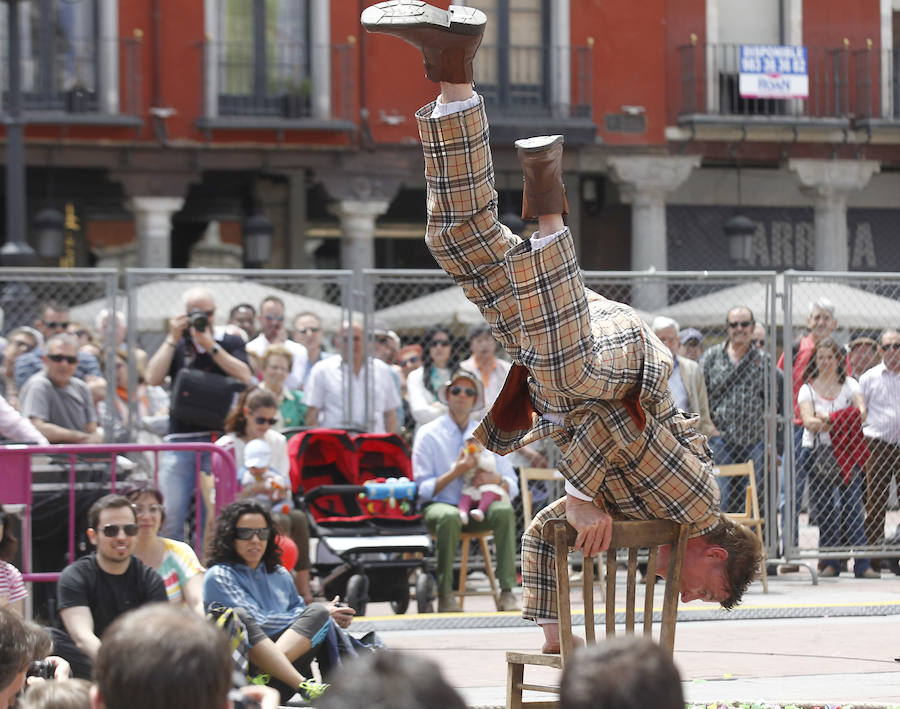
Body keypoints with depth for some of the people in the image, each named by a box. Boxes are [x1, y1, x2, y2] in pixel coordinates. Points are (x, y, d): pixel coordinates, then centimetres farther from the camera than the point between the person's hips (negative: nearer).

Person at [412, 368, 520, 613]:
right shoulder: (428, 434, 2)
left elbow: (512, 487, 11)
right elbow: (423, 490, -5)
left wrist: (497, 480, -13)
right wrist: (455, 472, -18)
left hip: (478, 509, 3)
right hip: (440, 506, -3)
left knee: (504, 510, -30)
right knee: (449, 517, -38)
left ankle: (507, 592, -31)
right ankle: (445, 595, -31)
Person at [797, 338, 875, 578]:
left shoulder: (850, 385, 8)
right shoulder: (807, 389, 6)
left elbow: (861, 411, -9)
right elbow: (808, 421, -10)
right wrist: (832, 421, -29)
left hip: (847, 450, 0)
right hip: (817, 451, 0)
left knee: (852, 504, -8)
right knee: (824, 509, 0)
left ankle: (862, 564, -10)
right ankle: (830, 563, 5)